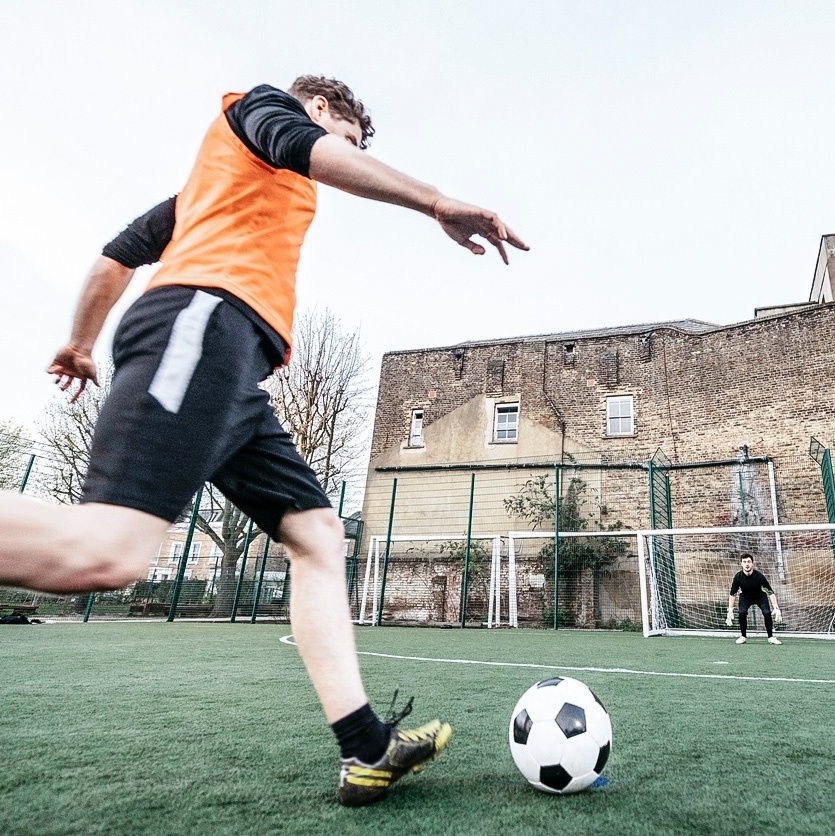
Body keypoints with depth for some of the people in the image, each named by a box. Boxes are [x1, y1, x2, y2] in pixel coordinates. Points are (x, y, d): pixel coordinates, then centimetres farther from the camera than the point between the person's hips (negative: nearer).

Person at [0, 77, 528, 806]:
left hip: (231, 375, 10)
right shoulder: (259, 105, 19)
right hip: (204, 321, -10)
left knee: (317, 531, 2)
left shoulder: (216, 183, 40)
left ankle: (365, 748, 0)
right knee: (106, 554, -26)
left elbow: (117, 254, 38)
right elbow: (302, 145, -7)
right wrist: (438, 203, -15)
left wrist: (82, 345, 44)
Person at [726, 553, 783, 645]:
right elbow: (732, 594, -19)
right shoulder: (738, 577, -27)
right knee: (742, 612, -23)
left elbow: (770, 592, -25)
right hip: (745, 597, 0)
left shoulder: (759, 576, -31)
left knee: (767, 613, -22)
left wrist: (776, 608, -33)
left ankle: (771, 637, -2)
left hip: (760, 596, 0)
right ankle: (743, 636, -4)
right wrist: (730, 611, -24)